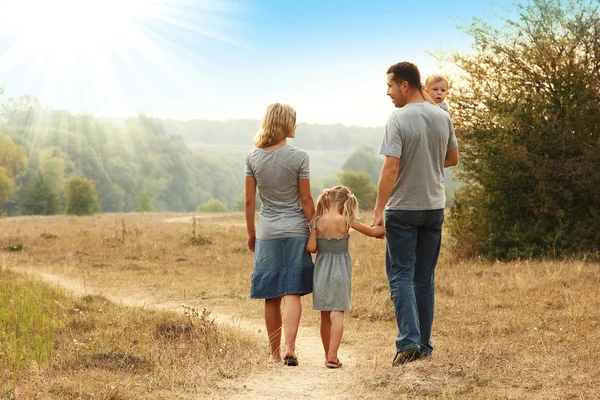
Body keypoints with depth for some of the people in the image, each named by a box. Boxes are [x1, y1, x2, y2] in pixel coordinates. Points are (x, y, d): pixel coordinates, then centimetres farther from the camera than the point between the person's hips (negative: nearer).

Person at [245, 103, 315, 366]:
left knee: (271, 297, 9)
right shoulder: (298, 157, -8)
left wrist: (251, 233, 14)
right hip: (295, 231, -3)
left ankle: (275, 354, 17)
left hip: (267, 233, 3)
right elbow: (305, 200, -6)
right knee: (293, 293, -3)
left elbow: (249, 201, 3)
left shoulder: (253, 158, 1)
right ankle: (289, 349, -16)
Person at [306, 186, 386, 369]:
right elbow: (372, 231, 1)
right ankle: (332, 356, -16)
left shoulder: (318, 222, -6)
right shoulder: (347, 221, -8)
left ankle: (328, 355, 20)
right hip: (340, 272, -2)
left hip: (322, 271, 2)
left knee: (325, 316, 11)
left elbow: (311, 247, -8)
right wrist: (385, 229, 20)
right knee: (337, 314, -5)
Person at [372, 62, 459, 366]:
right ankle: (424, 344, 17)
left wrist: (379, 211, -16)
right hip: (435, 207, 6)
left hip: (403, 209, -6)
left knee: (401, 276, -1)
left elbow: (391, 169, -19)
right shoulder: (443, 118, 4)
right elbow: (453, 158, 16)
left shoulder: (398, 120, -15)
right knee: (424, 277, 13)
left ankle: (409, 343, -11)